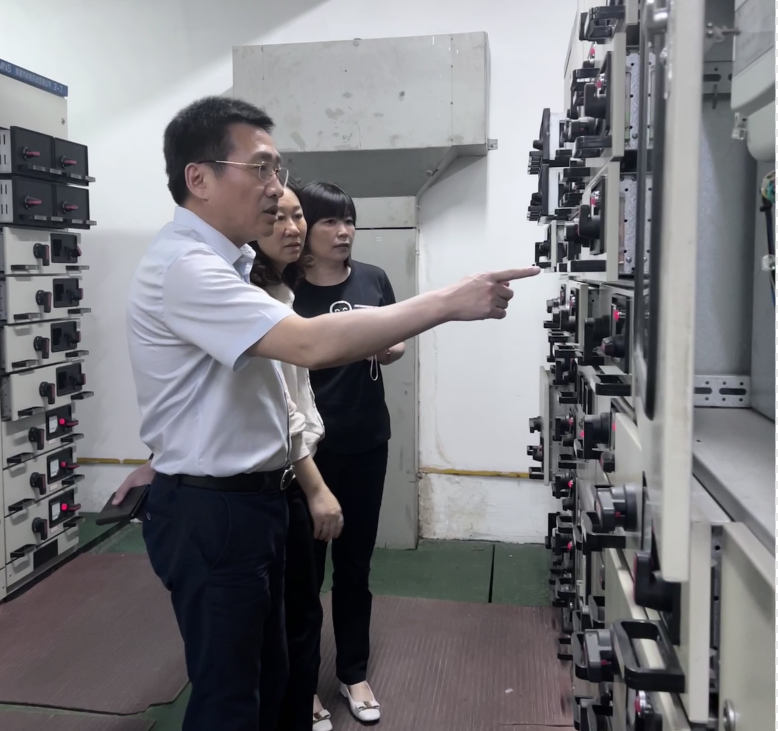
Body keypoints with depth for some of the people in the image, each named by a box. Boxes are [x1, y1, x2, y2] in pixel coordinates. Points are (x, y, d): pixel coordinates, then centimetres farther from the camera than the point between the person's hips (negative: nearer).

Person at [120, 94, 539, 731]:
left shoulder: (224, 263, 12)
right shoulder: (183, 268, -22)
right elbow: (313, 346, -33)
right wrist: (448, 302, -29)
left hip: (251, 497, 10)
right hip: (212, 512, -9)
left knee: (267, 676, 21)